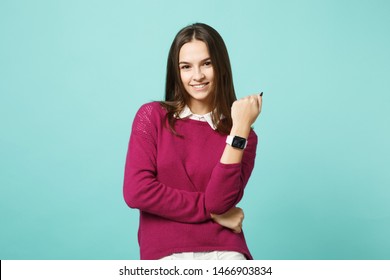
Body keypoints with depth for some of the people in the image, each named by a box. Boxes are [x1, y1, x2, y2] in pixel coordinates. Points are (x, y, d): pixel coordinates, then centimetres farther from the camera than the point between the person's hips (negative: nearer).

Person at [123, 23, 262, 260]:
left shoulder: (242, 133, 6)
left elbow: (220, 200, -8)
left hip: (225, 251, 1)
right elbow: (137, 192, -6)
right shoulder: (152, 116, 5)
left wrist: (240, 130, -12)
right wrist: (212, 212, -4)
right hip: (166, 253, -1)